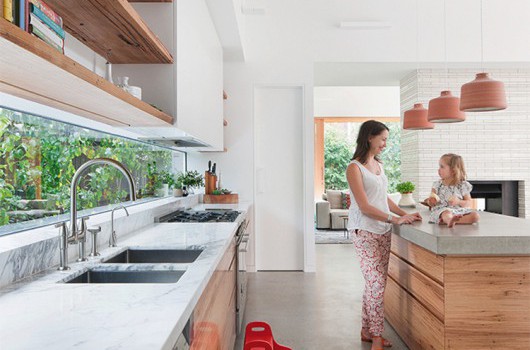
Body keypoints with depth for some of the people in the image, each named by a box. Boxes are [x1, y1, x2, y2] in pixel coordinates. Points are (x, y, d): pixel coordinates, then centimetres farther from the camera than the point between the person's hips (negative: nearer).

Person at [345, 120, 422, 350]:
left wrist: (405, 214, 8)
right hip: (365, 232, -7)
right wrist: (395, 219, -17)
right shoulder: (354, 168, -11)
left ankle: (367, 330, 24)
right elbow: (365, 207, -15)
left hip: (383, 231, 7)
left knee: (374, 283, 11)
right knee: (376, 284, -5)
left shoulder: (378, 165, 14)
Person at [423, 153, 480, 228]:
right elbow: (431, 203, 10)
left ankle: (448, 221, -40)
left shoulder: (463, 185, 7)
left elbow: (469, 203, 8)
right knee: (447, 213, -36)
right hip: (441, 210, -1)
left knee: (475, 215, -26)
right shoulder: (437, 184, 11)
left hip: (459, 211, 2)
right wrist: (431, 201, -14)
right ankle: (450, 220, -69)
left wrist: (458, 202, -12)